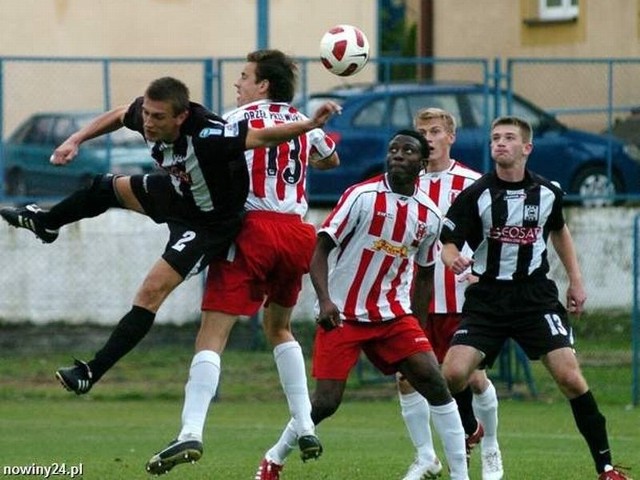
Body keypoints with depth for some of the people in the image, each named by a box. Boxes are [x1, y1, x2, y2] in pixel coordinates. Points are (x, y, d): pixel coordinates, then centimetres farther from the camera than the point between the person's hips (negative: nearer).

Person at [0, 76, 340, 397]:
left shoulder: (206, 136, -43)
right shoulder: (147, 114, -21)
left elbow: (264, 136, -45)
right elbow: (118, 116, 3)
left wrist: (310, 125, -59)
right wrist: (76, 140, -3)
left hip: (210, 222, -8)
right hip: (179, 193, 8)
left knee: (151, 293, -16)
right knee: (109, 188, 28)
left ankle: (92, 372, -7)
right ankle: (45, 223, 59)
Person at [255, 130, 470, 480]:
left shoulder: (429, 215, 4)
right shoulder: (362, 196, -11)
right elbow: (321, 249, -11)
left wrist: (418, 329, 15)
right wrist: (325, 300, -25)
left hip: (393, 316, 4)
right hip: (343, 315, -4)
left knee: (433, 381, -14)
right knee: (326, 402, -8)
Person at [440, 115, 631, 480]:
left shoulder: (547, 193, 1)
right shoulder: (475, 195, -7)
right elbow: (449, 243, -7)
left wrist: (576, 280, 18)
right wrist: (454, 259, -30)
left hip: (536, 296, 0)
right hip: (487, 297, 0)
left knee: (570, 377, -13)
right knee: (453, 373, -15)